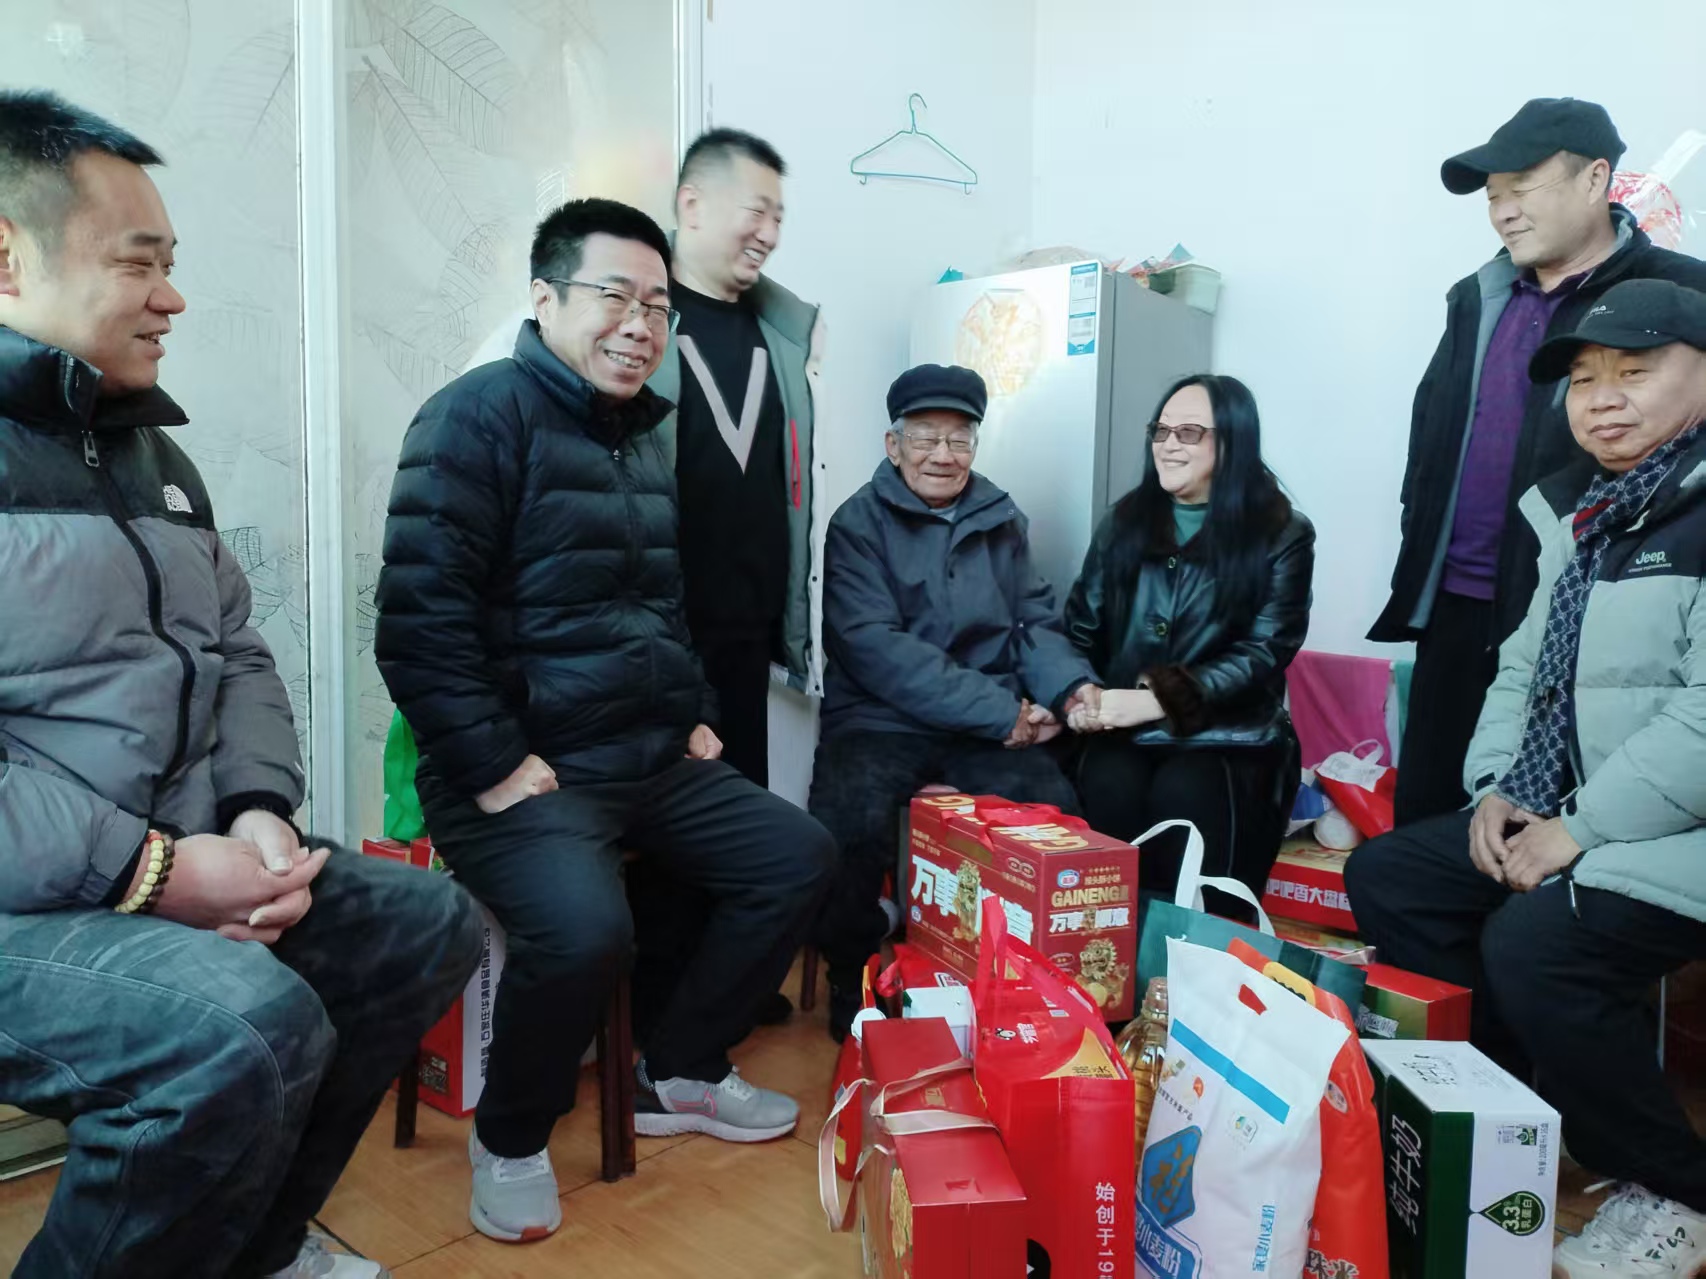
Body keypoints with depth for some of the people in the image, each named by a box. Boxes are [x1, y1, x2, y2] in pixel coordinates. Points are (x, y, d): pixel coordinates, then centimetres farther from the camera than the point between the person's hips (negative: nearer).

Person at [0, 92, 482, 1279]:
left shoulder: (153, 451, 16)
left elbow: (240, 657, 16)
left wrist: (259, 811, -2)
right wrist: (142, 867, -23)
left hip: (179, 869, 9)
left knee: (432, 921, 9)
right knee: (250, 1025, -33)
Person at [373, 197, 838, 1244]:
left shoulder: (643, 436, 16)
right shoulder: (482, 416, -12)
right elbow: (419, 618, -20)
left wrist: (695, 717, 14)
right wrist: (492, 766, -22)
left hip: (655, 760, 9)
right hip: (527, 770, -9)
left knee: (801, 857, 7)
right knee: (584, 931, -33)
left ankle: (682, 1075, 23)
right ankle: (510, 1139, 1)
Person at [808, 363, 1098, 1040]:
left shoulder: (1001, 520, 14)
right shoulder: (860, 522, -2)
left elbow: (1034, 621, 14)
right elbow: (874, 644, -14)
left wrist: (1072, 686, -10)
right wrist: (1000, 710, -19)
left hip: (992, 726, 4)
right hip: (880, 721, -3)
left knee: (1059, 809, -23)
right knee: (851, 824, -31)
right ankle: (853, 974, -1)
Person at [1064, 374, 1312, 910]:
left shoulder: (1282, 535, 1)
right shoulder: (1123, 521, 11)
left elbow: (1263, 653, -9)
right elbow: (1081, 629, 11)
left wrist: (1158, 700, -21)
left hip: (1227, 735, -2)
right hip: (1125, 729, 2)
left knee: (1181, 795, -32)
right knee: (1106, 787, -29)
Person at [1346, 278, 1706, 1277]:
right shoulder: (1581, 513, 14)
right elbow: (1524, 668, 17)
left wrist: (1580, 829, -20)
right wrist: (1495, 787, 2)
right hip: (1559, 817, 9)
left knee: (1533, 944, -29)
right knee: (1384, 876, 3)